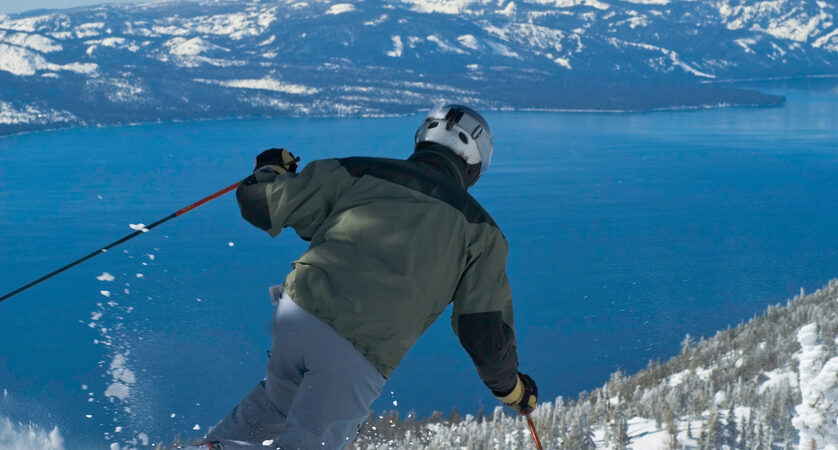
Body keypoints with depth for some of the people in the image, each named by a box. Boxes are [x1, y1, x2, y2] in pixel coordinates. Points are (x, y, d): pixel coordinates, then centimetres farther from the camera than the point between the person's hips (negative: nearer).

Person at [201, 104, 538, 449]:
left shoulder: (356, 172, 11)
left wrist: (270, 169, 36)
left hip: (298, 309, 3)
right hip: (360, 359, -3)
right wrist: (512, 387, 25)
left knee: (279, 397, 33)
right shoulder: (480, 229, 10)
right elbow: (484, 330, 7)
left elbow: (261, 205, 12)